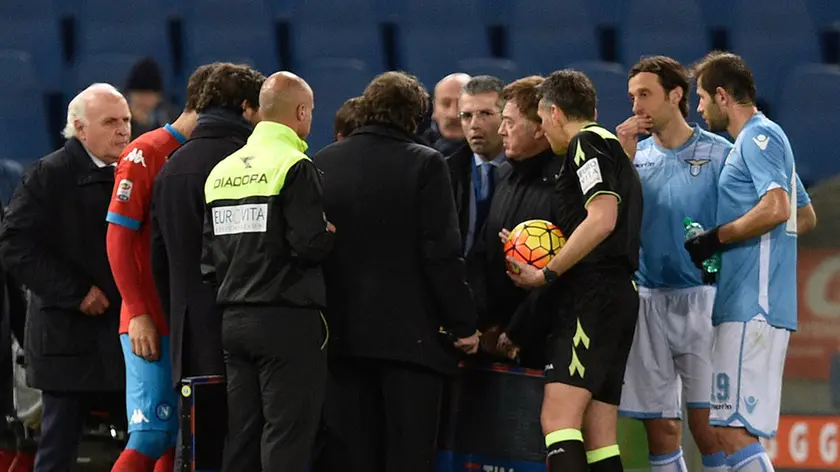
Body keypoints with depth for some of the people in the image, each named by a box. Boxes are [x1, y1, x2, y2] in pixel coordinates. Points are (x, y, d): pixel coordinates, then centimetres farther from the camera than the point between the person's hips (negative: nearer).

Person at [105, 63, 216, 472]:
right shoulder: (146, 154, -6)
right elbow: (118, 239, -9)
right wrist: (139, 314, -15)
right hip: (153, 325, -7)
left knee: (179, 438, 5)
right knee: (152, 436, -11)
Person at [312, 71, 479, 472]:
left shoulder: (322, 164, 6)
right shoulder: (424, 164, -8)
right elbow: (442, 253, -12)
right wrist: (462, 324, -5)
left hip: (341, 331, 5)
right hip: (409, 332, -4)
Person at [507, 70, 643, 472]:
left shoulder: (587, 143, -5)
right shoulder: (614, 149, 26)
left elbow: (602, 219, -19)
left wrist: (547, 274, -13)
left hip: (592, 296, -10)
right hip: (619, 295, 10)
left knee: (558, 419, -20)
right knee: (598, 437, 7)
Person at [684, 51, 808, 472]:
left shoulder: (758, 136, -8)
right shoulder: (762, 138, 22)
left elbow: (776, 207, -22)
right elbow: (805, 215, 29)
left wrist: (714, 239, -12)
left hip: (753, 307, -11)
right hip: (753, 306, 11)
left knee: (733, 430, -16)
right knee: (737, 429, 11)